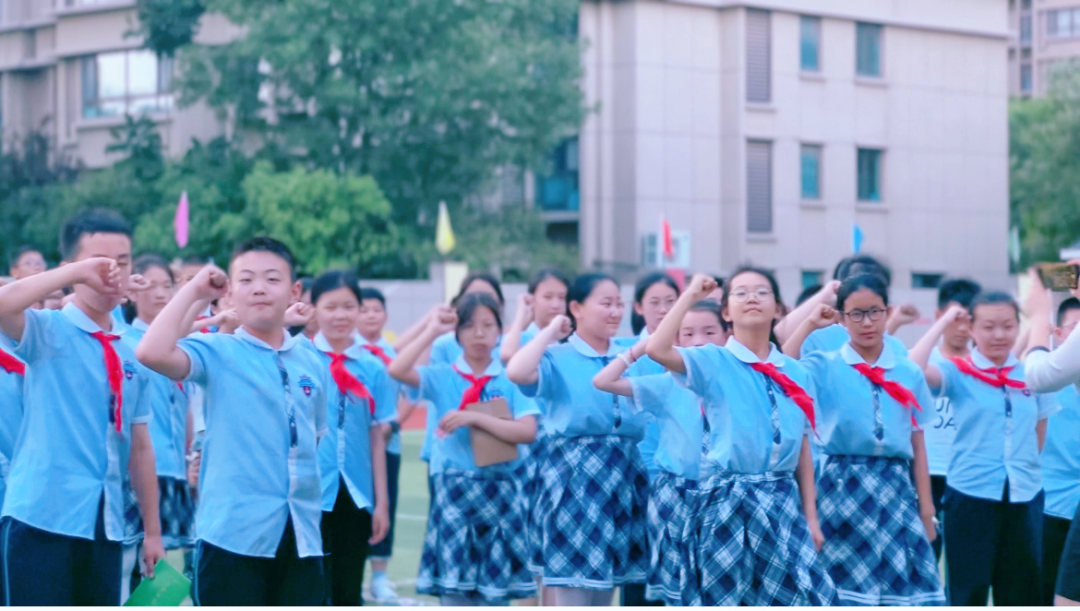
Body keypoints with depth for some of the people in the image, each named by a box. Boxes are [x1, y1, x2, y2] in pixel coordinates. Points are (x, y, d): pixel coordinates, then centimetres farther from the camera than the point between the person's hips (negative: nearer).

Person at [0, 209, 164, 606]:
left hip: (106, 526, 6)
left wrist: (152, 532, 17)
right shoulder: (48, 332, -2)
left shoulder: (132, 356, 13)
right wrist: (78, 273, -24)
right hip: (42, 516, -5)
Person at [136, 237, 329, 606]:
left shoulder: (312, 364, 9)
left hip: (300, 535, 5)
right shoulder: (216, 353, -4)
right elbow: (152, 353, -23)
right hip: (232, 533, -5)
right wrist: (196, 292, -13)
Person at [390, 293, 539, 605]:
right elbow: (397, 370, -12)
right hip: (454, 490, 0)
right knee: (454, 585, -1)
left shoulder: (511, 379, 1)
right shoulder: (443, 377, 4)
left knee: (496, 584, 2)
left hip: (501, 492, 0)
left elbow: (527, 431, -10)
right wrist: (432, 332, -9)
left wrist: (475, 417, -16)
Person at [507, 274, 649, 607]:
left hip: (624, 476, 6)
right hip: (573, 476, -6)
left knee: (603, 591, 11)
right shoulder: (557, 358, -4)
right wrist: (550, 332, -11)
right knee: (572, 593, -7)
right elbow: (517, 373, -24)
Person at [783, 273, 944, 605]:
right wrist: (810, 324, -10)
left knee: (904, 589, 0)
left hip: (896, 490, 2)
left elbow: (917, 444, 9)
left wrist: (926, 508, 6)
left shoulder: (909, 373, 8)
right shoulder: (825, 367, 1)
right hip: (845, 488, -2)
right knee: (847, 585, -1)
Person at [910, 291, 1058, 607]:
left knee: (1023, 592, 9)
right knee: (968, 590, 3)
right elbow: (913, 368, -24)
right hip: (971, 495, -3)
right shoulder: (958, 373, -5)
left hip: (1024, 497, 3)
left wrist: (1024, 470, 11)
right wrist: (943, 323, -15)